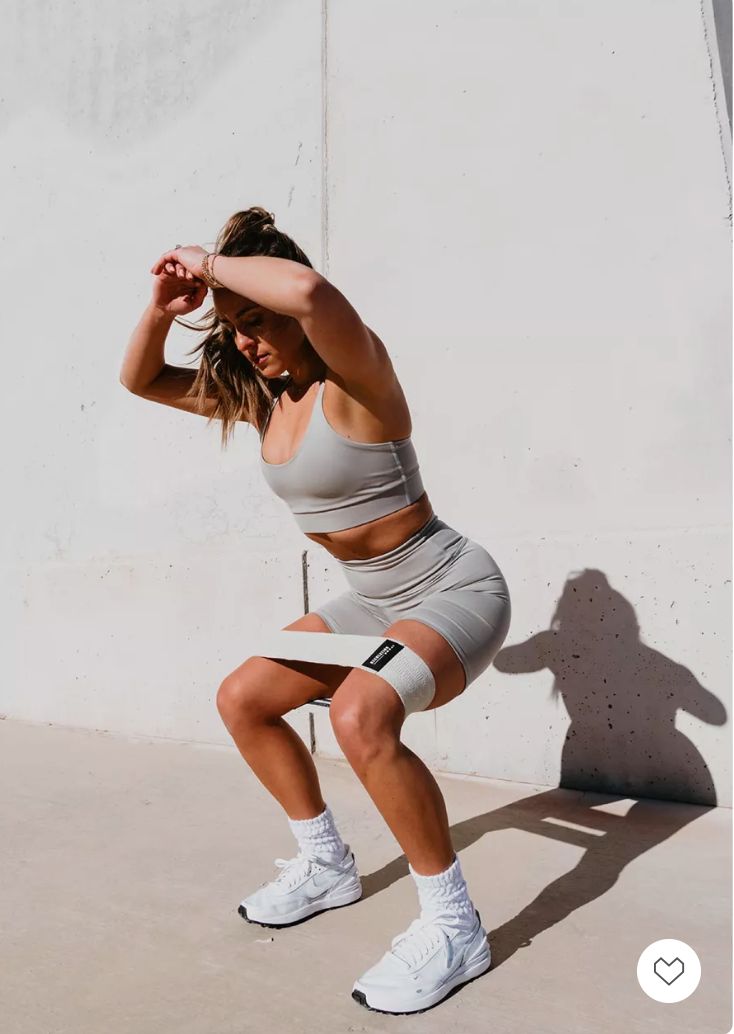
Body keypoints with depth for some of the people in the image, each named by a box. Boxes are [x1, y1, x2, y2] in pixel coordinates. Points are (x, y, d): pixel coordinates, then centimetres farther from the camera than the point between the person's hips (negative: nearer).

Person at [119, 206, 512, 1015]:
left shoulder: (351, 378, -20)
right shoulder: (261, 394, 4)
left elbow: (311, 291, -43)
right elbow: (139, 380, 13)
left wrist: (211, 262, -26)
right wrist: (161, 307, -6)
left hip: (455, 590, -9)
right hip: (373, 600, 9)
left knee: (359, 713, -35)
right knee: (241, 699, 10)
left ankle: (453, 927, -12)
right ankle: (327, 867, 25)